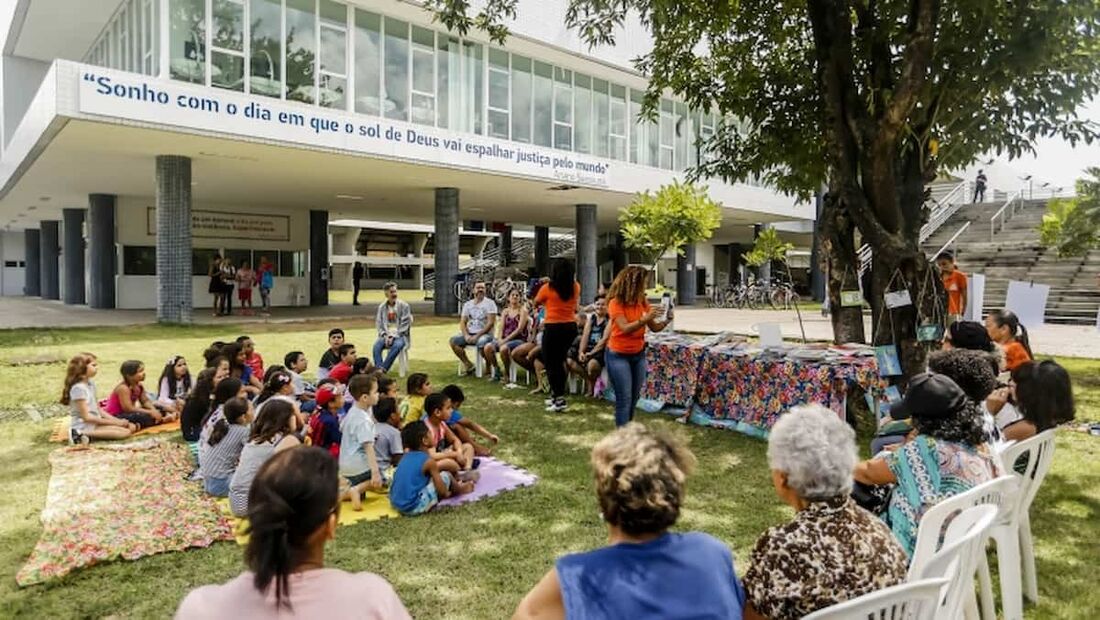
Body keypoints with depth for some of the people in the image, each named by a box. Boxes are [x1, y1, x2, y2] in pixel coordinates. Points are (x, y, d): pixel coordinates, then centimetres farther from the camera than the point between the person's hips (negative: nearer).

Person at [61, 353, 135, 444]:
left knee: (131, 427, -6)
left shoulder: (91, 384, 11)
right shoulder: (78, 388, -16)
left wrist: (117, 421, 2)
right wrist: (113, 422, -12)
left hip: (95, 423, 8)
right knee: (124, 432, -24)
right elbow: (86, 417, -17)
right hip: (84, 426, -8)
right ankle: (83, 435, -24)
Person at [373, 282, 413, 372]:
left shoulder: (404, 306, -2)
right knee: (376, 345, -29)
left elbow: (405, 325, -6)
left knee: (397, 345, -36)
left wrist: (393, 337, -15)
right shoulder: (382, 307, 8)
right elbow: (379, 324, 7)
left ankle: (383, 369, -31)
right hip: (386, 335, 3)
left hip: (400, 335, -3)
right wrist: (385, 336, -11)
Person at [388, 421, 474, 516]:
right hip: (414, 507, -7)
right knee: (446, 475, 2)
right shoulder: (428, 461, -12)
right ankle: (460, 489, 29)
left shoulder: (405, 457, 7)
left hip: (395, 504, 8)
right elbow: (442, 491, -8)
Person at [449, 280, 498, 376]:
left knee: (481, 343, -38)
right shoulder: (467, 304, 15)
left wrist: (477, 336, -17)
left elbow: (490, 323, -10)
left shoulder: (490, 303, -1)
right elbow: (462, 322, 10)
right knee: (453, 341, -18)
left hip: (485, 334, -5)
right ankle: (468, 364, -2)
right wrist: (466, 335, -10)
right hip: (469, 333, 5)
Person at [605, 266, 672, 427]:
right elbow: (625, 328, -26)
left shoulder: (642, 302, 2)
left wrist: (667, 321, -17)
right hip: (618, 355, -6)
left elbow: (654, 327, 2)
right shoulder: (616, 303, -16)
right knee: (624, 399, -7)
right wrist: (645, 319, -37)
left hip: (638, 354, 6)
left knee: (634, 397, 11)